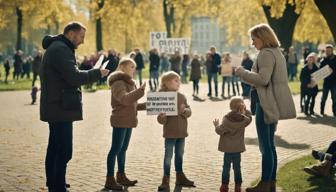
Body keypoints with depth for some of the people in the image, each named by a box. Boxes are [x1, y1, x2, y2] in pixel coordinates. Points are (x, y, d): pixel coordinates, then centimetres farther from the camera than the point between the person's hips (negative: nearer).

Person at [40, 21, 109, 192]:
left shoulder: (56, 48, 18)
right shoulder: (61, 50, -15)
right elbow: (74, 77, -23)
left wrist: (91, 75, 7)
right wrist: (97, 73, -11)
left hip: (55, 109, 11)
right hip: (61, 109, -11)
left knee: (54, 148, 18)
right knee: (64, 152, -10)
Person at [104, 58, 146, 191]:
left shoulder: (129, 83, 19)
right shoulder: (118, 83, -13)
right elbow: (124, 99, -31)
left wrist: (145, 105, 8)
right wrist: (141, 90, -35)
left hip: (129, 121, 9)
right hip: (120, 121, -9)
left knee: (123, 149, 15)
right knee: (116, 149, -6)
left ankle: (121, 176, 25)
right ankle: (110, 180, -2)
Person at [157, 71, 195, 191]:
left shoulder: (181, 96, 6)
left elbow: (189, 112, 2)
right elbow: (161, 119, -12)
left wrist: (184, 110, -19)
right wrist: (161, 118, -34)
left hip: (181, 131, 5)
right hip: (170, 132, -5)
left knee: (180, 155, 15)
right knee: (168, 155, 0)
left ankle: (180, 177, 26)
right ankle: (166, 180, 7)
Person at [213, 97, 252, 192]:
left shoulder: (226, 118, -12)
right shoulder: (243, 119, -6)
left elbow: (220, 131, -13)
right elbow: (249, 118, 18)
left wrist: (216, 125, 6)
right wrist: (245, 111, 12)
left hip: (228, 147, -1)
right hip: (238, 147, 1)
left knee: (226, 166, 8)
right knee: (237, 167, 11)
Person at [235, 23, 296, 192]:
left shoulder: (266, 53, -14)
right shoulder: (276, 52, 17)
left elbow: (262, 79, -23)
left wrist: (242, 73, -11)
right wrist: (247, 74, 15)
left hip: (266, 104, -10)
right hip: (273, 103, 10)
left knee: (265, 146, -6)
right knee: (269, 145, 15)